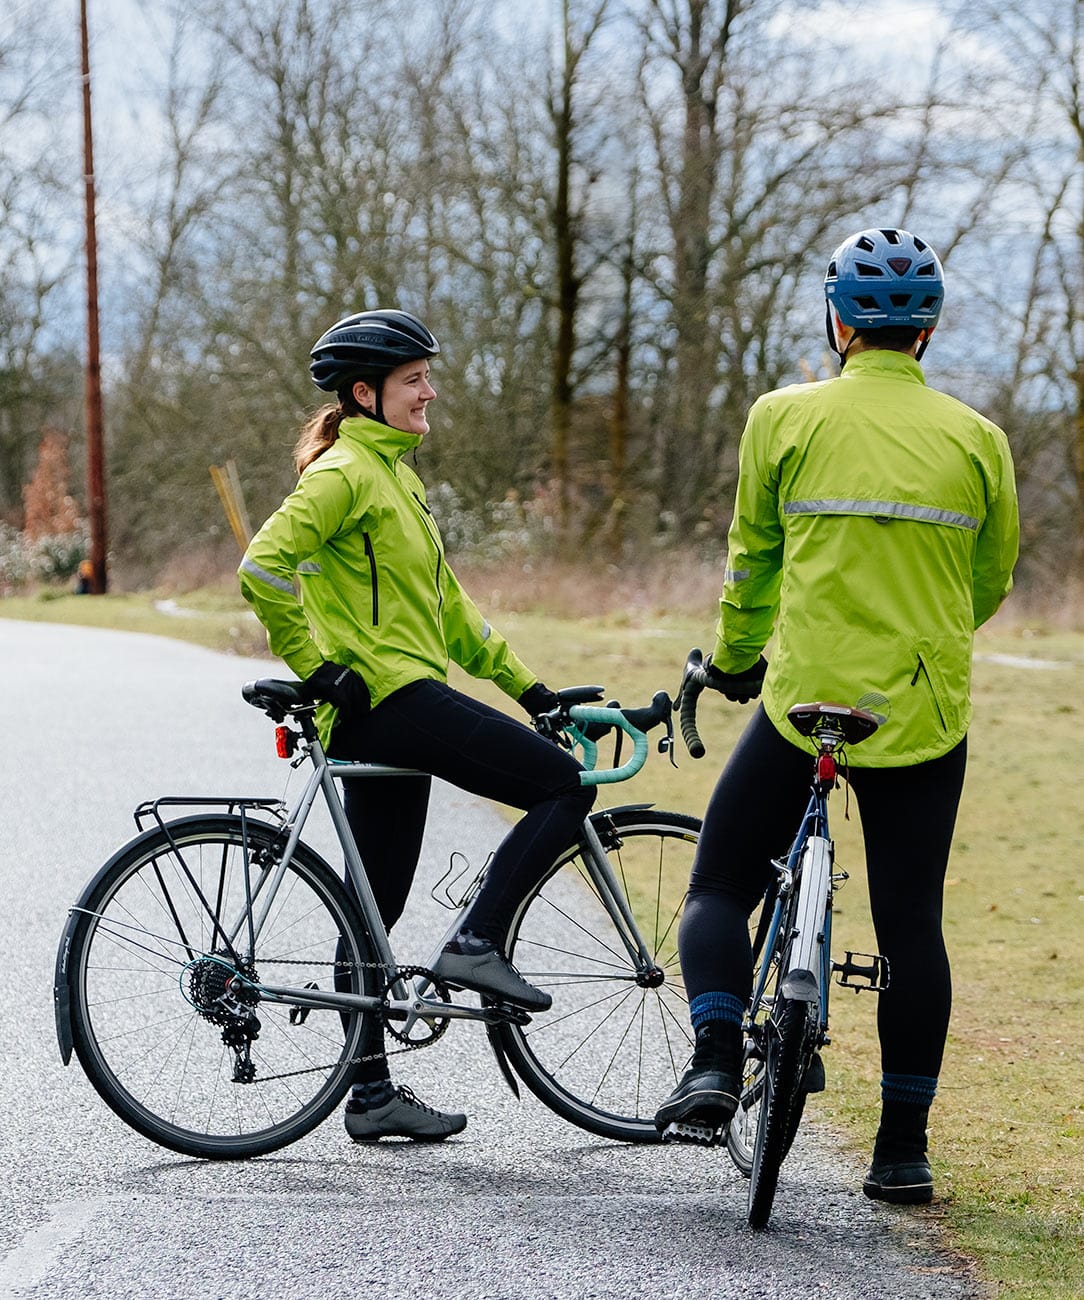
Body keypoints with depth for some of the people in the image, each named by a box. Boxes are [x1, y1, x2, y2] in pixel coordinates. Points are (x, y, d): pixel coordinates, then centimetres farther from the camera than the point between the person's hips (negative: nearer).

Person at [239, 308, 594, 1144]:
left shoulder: (394, 472, 22)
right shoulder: (346, 471, -9)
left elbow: (445, 603, 26)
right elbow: (264, 566, -20)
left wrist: (523, 684, 22)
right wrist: (315, 667, -16)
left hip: (385, 711, 10)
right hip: (386, 696, -10)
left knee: (375, 913, 9)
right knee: (565, 786, -12)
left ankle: (372, 1096, 13)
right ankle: (477, 943, -10)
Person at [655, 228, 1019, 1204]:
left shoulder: (787, 417, -3)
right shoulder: (977, 439, 2)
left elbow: (752, 558, 7)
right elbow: (991, 583, 13)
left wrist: (733, 658, 24)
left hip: (805, 695, -2)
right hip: (927, 711, 2)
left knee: (720, 886, 13)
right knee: (912, 924, 9)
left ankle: (716, 1059, -8)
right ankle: (904, 1150, 11)